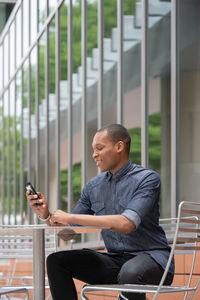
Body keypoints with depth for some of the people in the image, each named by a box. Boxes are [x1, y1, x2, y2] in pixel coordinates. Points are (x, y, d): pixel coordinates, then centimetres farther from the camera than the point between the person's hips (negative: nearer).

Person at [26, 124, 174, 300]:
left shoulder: (148, 179, -9)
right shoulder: (93, 187, 11)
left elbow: (127, 224, -24)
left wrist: (71, 217, -20)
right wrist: (46, 215, -7)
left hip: (151, 257, -6)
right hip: (115, 260, 6)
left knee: (130, 272, -39)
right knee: (56, 260, -6)